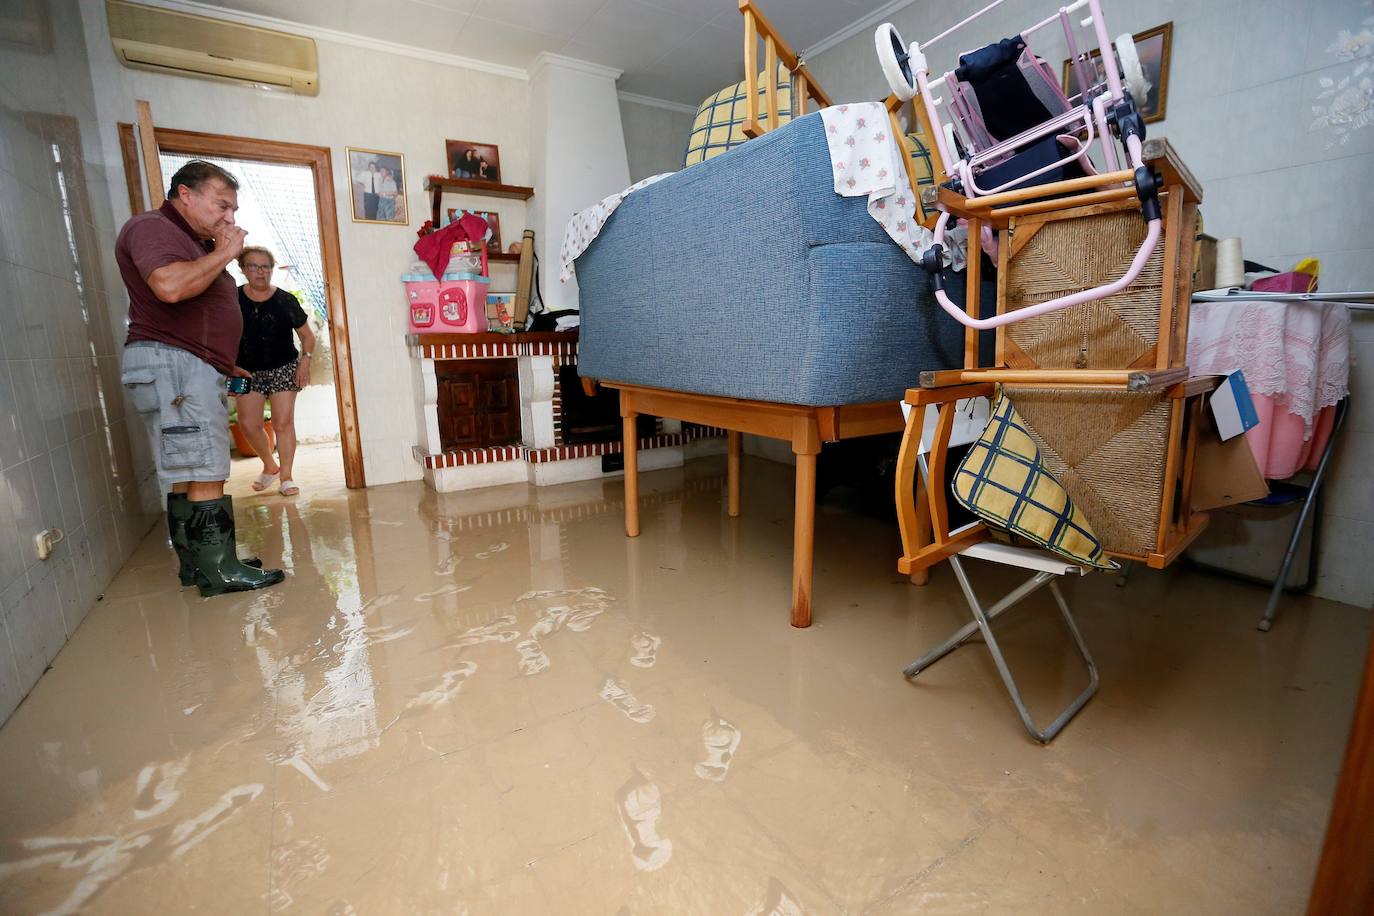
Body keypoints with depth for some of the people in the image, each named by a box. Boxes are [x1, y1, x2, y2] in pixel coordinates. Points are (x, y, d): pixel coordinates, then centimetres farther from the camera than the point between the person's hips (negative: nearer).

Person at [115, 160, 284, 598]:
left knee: (187, 477, 10)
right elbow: (170, 286, -25)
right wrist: (223, 253, -13)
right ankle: (219, 571, -7)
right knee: (206, 476, -12)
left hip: (193, 368, 10)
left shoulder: (193, 242, 25)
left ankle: (197, 563, 15)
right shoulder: (151, 227, -5)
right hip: (172, 364, -10)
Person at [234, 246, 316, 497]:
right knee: (248, 423, -3)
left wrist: (305, 361, -13)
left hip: (284, 368, -2)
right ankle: (270, 466, 21)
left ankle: (286, 477, 0)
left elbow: (307, 336, 2)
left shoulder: (285, 300, -4)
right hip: (248, 371, 2)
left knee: (283, 422, -6)